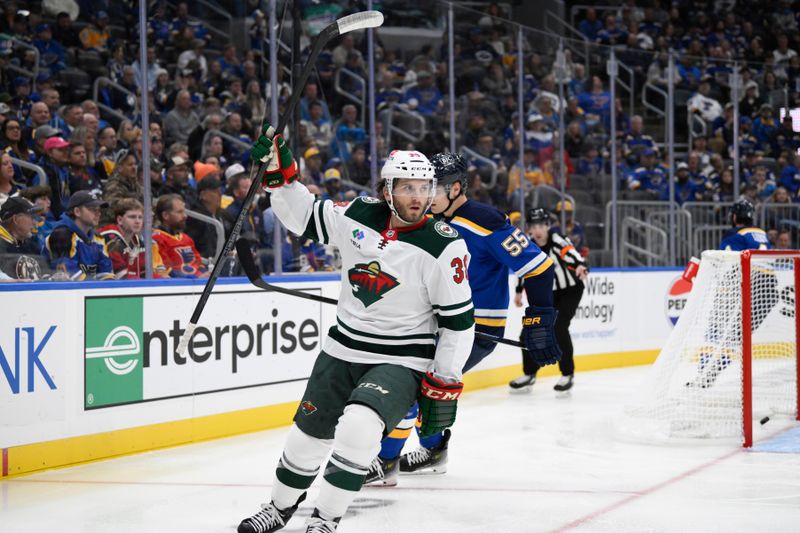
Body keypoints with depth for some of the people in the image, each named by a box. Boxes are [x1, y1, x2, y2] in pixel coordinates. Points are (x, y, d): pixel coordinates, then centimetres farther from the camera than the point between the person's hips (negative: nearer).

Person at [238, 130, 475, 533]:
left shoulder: (444, 246, -16)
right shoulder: (357, 216, -5)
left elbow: (458, 321, -12)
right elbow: (302, 216, 9)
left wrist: (444, 387, -11)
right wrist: (279, 172, -6)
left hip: (402, 360, -5)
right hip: (344, 349, 5)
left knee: (358, 427, -28)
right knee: (308, 434, 14)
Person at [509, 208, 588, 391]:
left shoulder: (558, 241, -25)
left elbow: (573, 255, -44)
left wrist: (581, 266, -65)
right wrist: (519, 291, 19)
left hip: (570, 290, -6)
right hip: (547, 292, 6)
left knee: (559, 327, -20)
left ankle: (567, 374, -5)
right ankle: (529, 374, 17)